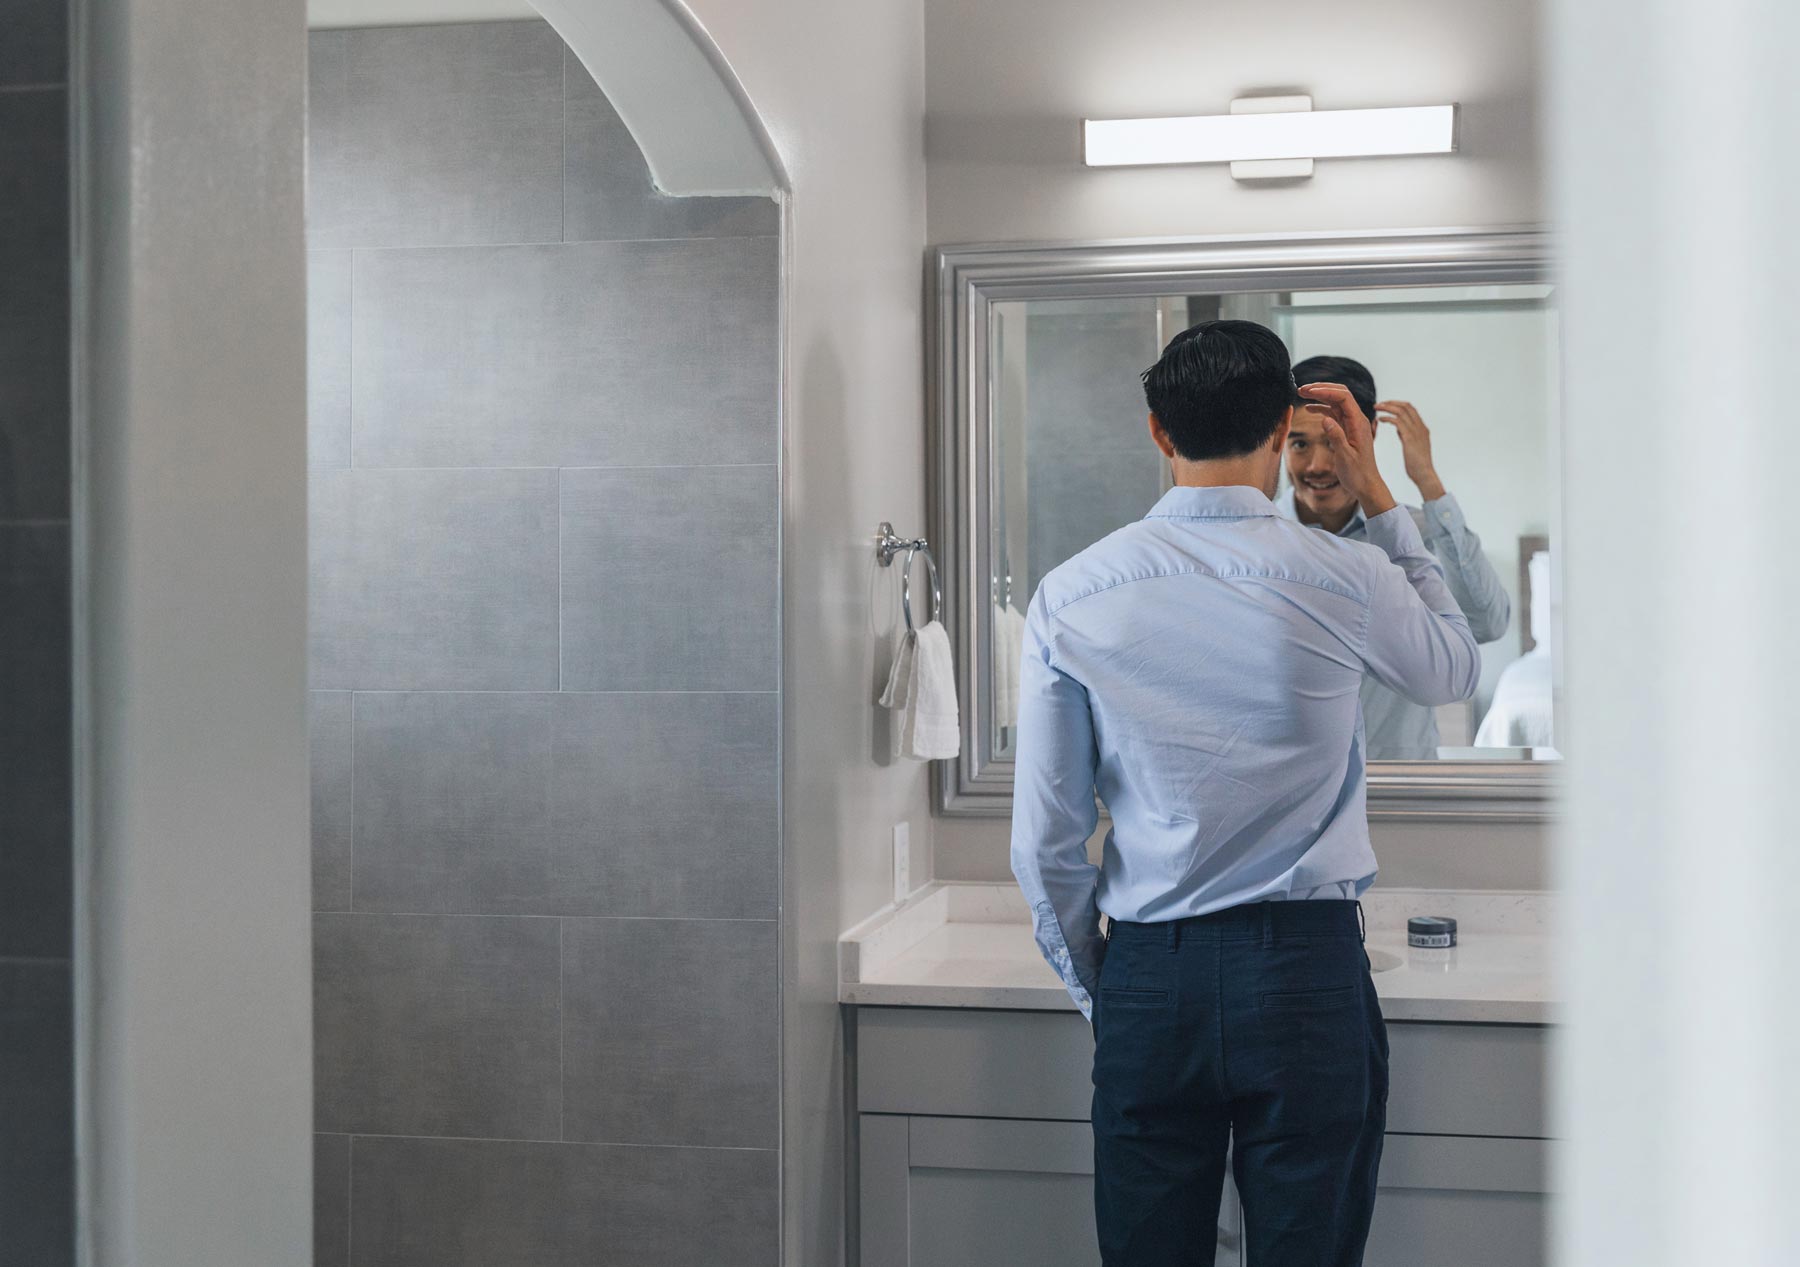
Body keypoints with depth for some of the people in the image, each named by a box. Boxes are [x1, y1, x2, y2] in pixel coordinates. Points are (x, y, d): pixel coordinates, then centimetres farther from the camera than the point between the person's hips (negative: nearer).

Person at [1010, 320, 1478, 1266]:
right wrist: (1381, 501, 19)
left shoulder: (1070, 598, -3)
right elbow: (1455, 672, 17)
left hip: (1147, 977, 2)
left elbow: (1045, 843, 1)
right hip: (1307, 970, -1)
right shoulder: (1346, 577, -8)